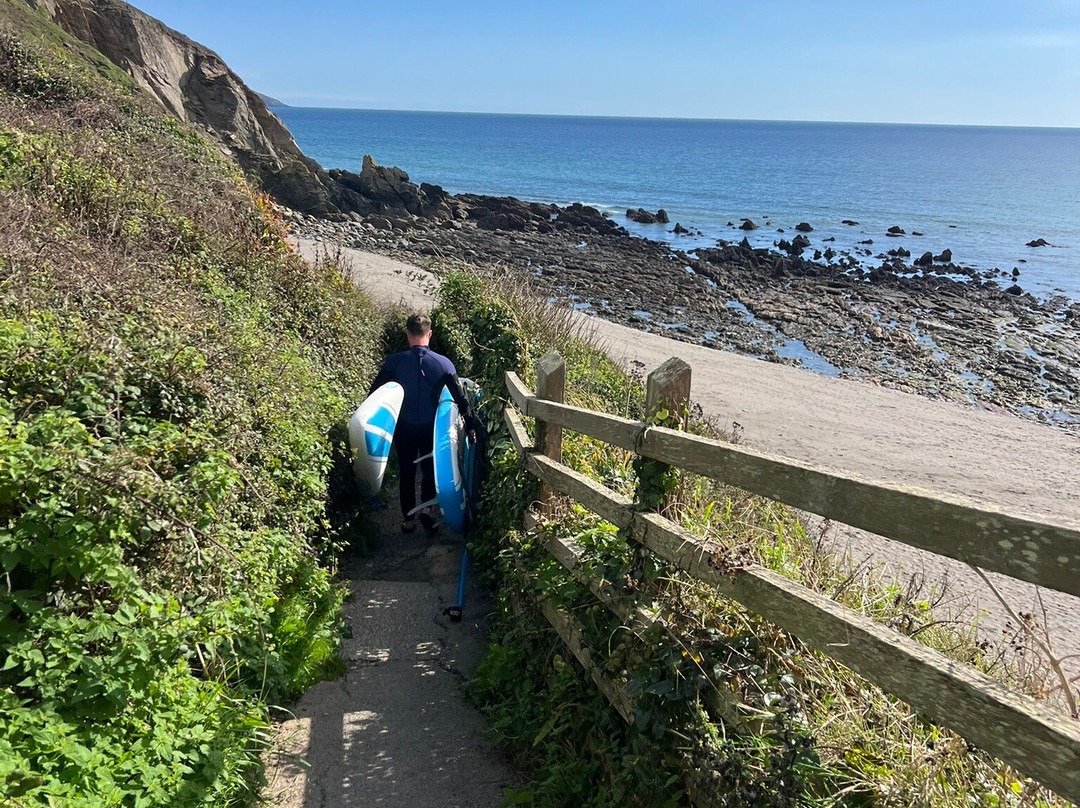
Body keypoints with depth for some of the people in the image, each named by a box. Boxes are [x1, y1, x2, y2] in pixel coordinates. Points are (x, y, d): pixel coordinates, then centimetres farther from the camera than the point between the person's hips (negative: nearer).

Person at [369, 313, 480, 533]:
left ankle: (408, 519, 21)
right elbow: (461, 398, -8)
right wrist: (471, 426, 1)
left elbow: (374, 393, -8)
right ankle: (428, 506, -4)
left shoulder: (394, 361, -12)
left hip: (403, 428, 0)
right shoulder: (443, 363, -11)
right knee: (430, 470, 18)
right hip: (431, 428, 0)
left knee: (406, 473, 16)